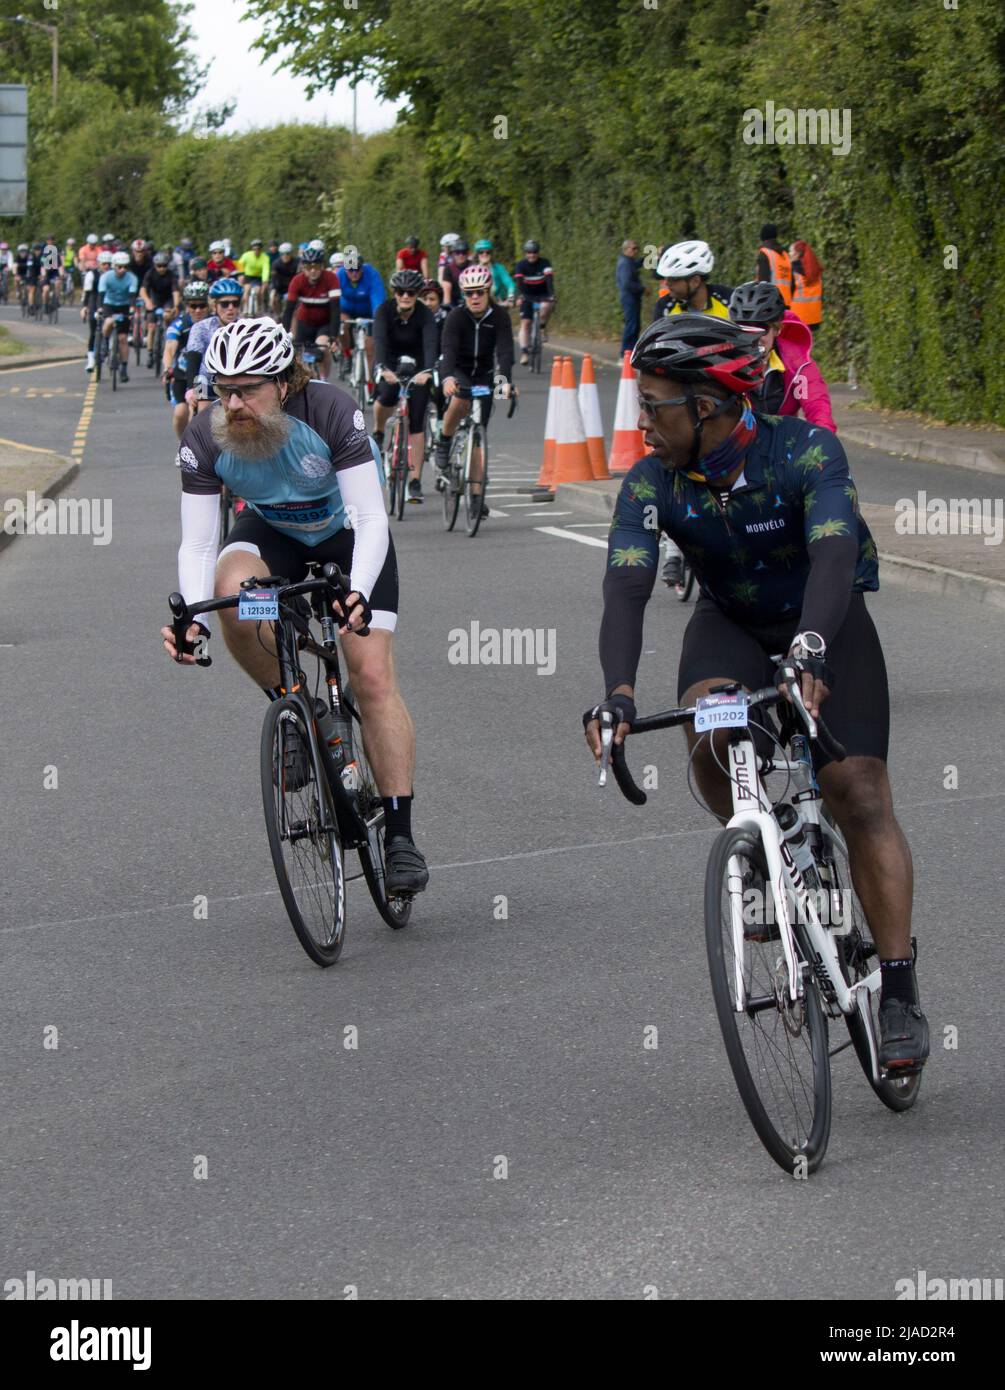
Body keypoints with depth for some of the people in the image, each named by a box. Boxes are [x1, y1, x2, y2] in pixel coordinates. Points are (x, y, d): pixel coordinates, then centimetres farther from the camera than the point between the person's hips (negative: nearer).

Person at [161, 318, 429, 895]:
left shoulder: (331, 411, -33)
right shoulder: (205, 439, -26)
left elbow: (372, 520, -34)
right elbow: (197, 545, -23)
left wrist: (357, 595, -51)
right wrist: (194, 618, -42)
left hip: (349, 534, -2)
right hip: (273, 533, 2)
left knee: (373, 676, -14)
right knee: (233, 589, -34)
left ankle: (400, 836, -7)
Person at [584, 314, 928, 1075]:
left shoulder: (806, 451, -28)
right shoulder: (651, 484, -19)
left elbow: (835, 554, -43)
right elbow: (627, 586, -31)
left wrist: (810, 648, -61)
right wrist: (619, 690, -49)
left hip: (827, 622, -2)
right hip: (731, 622, 2)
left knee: (860, 794, -15)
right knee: (708, 734, -30)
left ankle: (900, 992, -8)